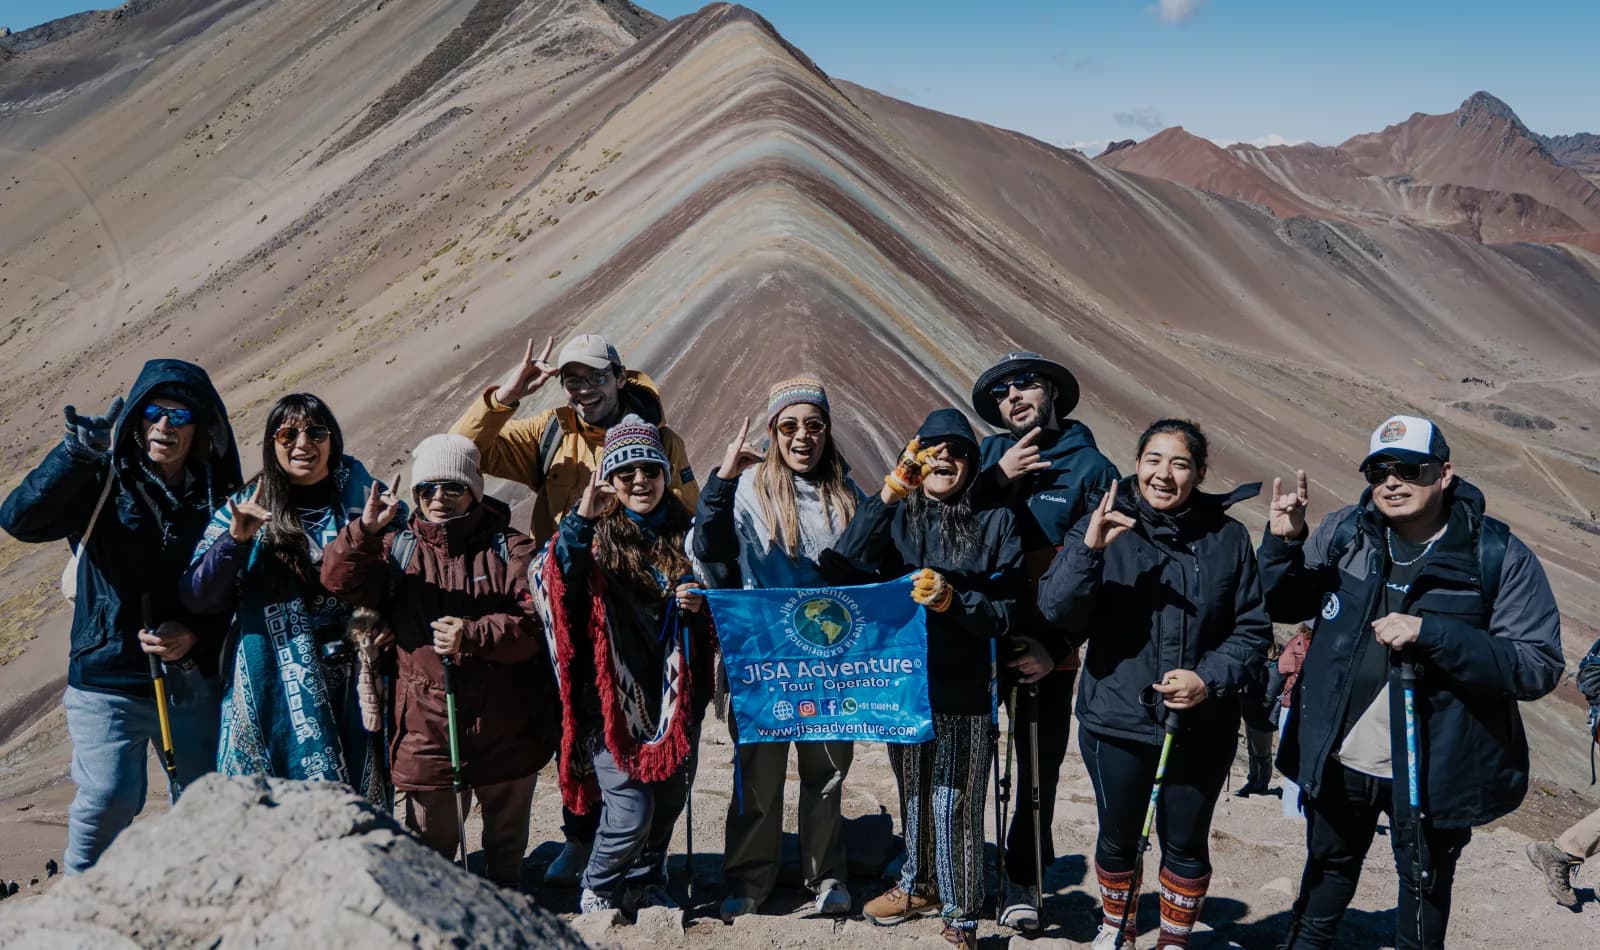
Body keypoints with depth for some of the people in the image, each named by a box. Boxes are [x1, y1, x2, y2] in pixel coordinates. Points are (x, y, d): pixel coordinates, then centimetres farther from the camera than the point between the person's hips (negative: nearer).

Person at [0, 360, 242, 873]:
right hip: (108, 680, -2)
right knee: (107, 800, -13)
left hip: (193, 681, 3)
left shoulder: (218, 497, 4)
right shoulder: (102, 484, -3)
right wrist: (75, 453, -31)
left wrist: (194, 633, -12)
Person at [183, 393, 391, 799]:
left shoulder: (363, 498, 5)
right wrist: (235, 540, -18)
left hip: (353, 689, 1)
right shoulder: (247, 508, 4)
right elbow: (197, 598, -2)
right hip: (273, 693, -1)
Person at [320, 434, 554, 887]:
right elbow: (340, 581, -10)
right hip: (427, 723, 1)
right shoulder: (397, 547, 4)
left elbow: (535, 621, -12)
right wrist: (365, 530, -25)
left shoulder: (509, 548, -2)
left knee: (507, 833, 20)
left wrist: (474, 634, -26)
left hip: (505, 724, 0)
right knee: (430, 838, 13)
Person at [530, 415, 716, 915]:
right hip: (613, 698, -4)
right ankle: (597, 893, 20)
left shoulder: (687, 534, 8)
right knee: (631, 811, -7)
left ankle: (646, 886, 36)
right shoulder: (595, 534, -3)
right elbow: (556, 583, -22)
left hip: (676, 695, 4)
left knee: (669, 802, 12)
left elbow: (719, 610, 18)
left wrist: (701, 605, -4)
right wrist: (581, 519, -33)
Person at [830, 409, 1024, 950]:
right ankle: (920, 885, 41)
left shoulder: (996, 522, -1)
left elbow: (1009, 611, -5)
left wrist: (953, 601, -22)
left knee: (954, 803, -1)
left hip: (965, 689, -3)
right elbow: (849, 567, -14)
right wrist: (889, 492, -21)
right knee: (912, 793, 19)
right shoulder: (896, 515, 5)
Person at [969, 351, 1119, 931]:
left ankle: (1023, 878, 25)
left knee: (1040, 768, 7)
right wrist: (998, 479, -13)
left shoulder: (1091, 468, -2)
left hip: (1048, 648, -2)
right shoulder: (989, 454, 7)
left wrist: (1057, 646, -11)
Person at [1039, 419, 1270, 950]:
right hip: (1117, 722, 0)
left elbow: (1253, 628, 1)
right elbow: (1056, 613, -15)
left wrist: (1210, 680, -15)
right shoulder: (1102, 526, -7)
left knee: (1186, 842, 14)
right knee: (1118, 836, 18)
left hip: (1202, 727, 0)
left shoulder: (1227, 537, -4)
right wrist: (1089, 549, -29)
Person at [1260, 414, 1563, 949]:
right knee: (1328, 868, 26)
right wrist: (1283, 544, -13)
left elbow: (1538, 667, -20)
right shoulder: (1345, 532, -5)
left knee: (1425, 887, 20)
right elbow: (1283, 605, 6)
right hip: (1338, 760, 3)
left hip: (1434, 770, -3)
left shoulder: (1499, 557, -15)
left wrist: (1430, 632, -31)